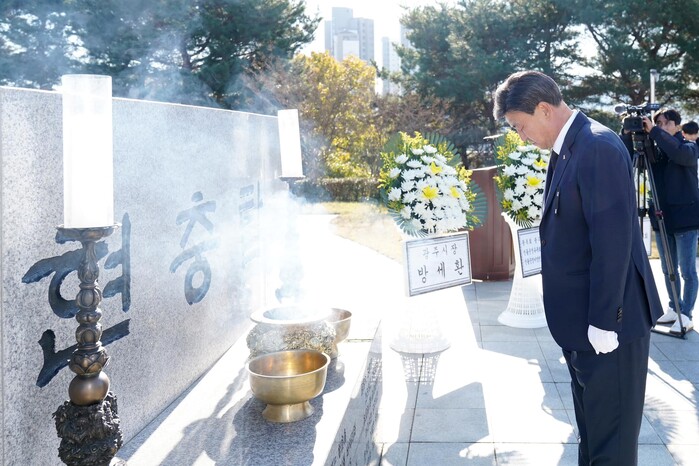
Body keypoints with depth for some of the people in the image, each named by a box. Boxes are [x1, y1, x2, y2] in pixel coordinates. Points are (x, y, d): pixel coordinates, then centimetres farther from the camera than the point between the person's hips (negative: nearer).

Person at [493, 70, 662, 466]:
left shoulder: (598, 147, -20)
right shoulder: (567, 149, 10)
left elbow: (613, 241, -24)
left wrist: (603, 322, -20)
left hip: (609, 321, -9)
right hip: (581, 319, 9)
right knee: (591, 430, 23)